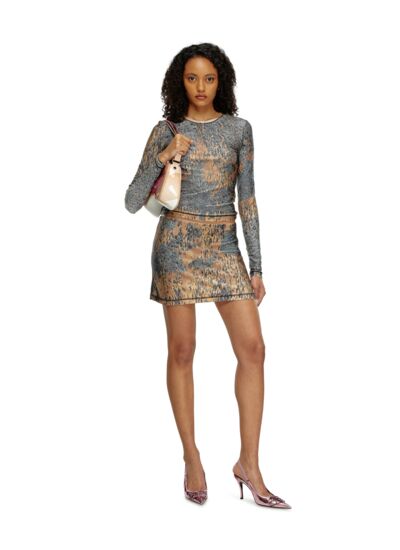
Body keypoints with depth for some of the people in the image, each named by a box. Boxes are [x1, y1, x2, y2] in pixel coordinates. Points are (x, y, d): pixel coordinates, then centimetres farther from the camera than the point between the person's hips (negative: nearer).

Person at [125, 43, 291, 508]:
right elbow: (132, 202, -1)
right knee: (182, 351, 1)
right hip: (178, 242, -2)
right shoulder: (166, 131, 2)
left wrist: (256, 267, 3)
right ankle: (192, 458, 14)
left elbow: (247, 200, 7)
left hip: (224, 246, 2)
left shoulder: (239, 128, 8)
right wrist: (162, 158, -15)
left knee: (252, 348, -7)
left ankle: (249, 464, 2)